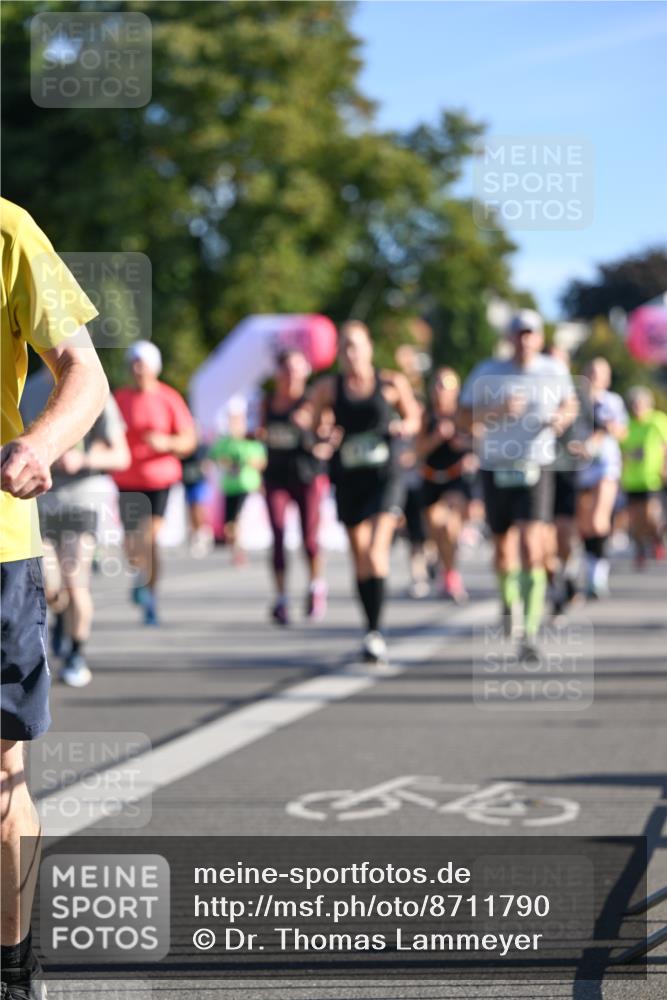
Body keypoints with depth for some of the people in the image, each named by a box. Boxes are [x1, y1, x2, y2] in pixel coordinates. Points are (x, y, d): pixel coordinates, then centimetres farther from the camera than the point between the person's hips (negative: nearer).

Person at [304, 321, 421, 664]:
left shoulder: (392, 384, 1)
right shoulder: (328, 387, 2)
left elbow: (413, 418, 14)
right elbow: (310, 426, 9)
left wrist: (404, 427, -8)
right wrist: (325, 438, -12)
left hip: (385, 476, -2)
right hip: (348, 478, 3)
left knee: (376, 551, -18)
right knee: (359, 556, 7)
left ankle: (376, 632, -21)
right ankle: (372, 630, 20)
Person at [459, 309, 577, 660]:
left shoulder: (555, 371, 2)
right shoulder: (487, 373, -2)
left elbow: (570, 404, 19)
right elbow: (465, 418, -3)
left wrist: (563, 418, -4)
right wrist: (496, 411, -21)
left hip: (536, 469, -1)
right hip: (496, 469, 1)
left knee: (531, 546, -16)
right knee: (503, 545, 14)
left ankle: (530, 633, -17)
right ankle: (509, 602, 46)